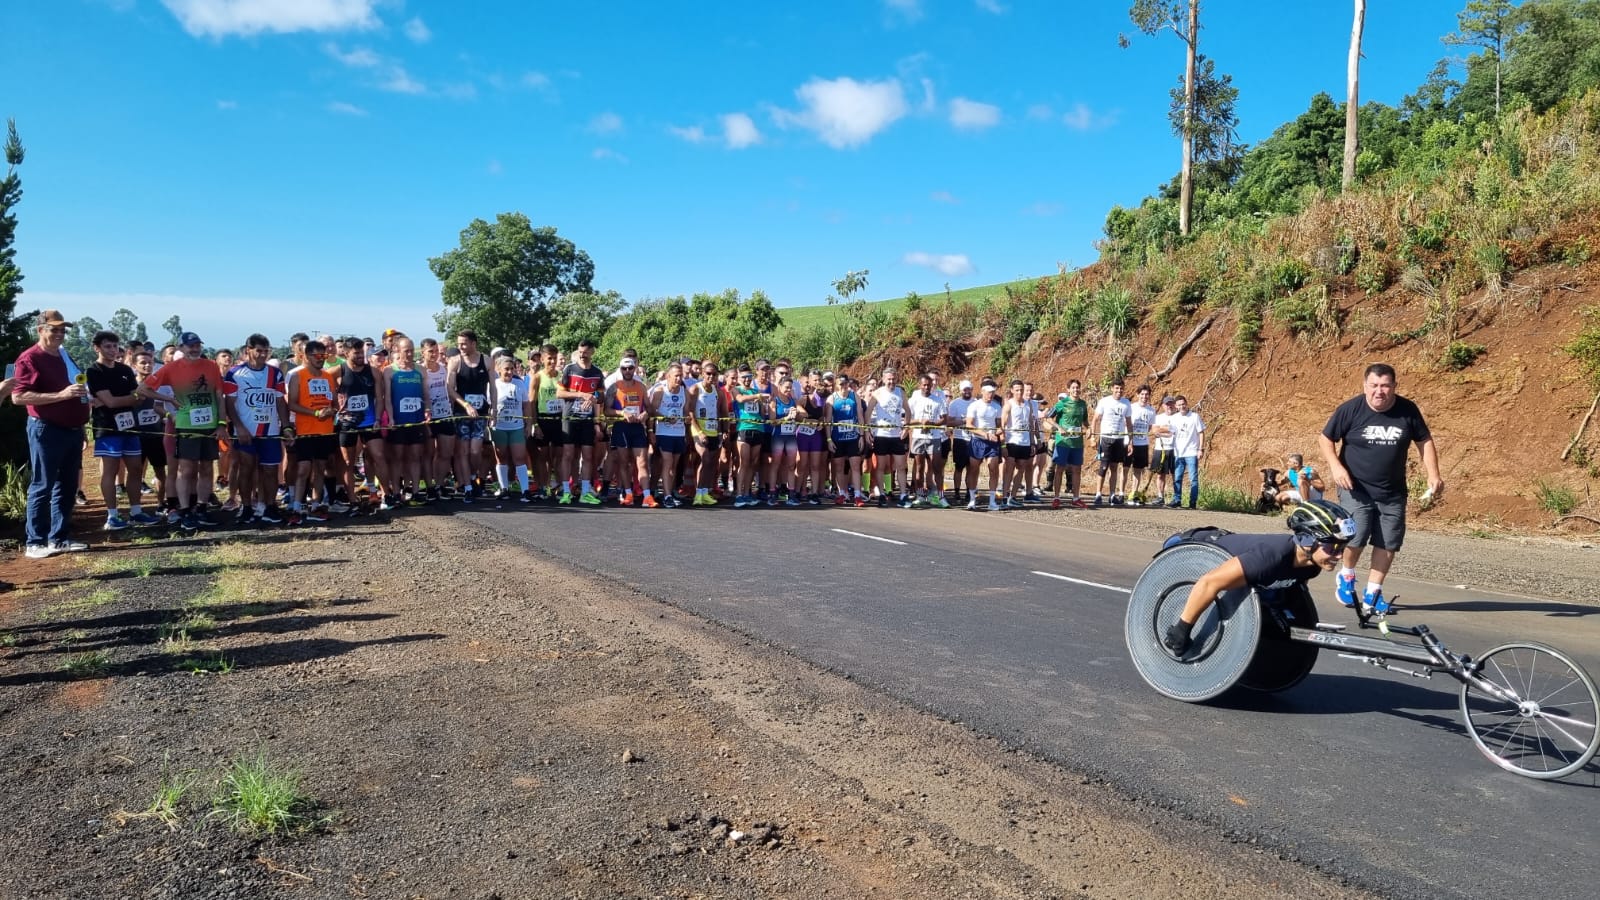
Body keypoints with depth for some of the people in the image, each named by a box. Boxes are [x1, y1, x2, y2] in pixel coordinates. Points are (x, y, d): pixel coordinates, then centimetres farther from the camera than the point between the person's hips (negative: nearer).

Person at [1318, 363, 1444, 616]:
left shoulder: (1407, 410, -3)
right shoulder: (1350, 409, -9)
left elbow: (1425, 441, 8)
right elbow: (1325, 439, 0)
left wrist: (1433, 475, -2)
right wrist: (1335, 466, -15)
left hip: (1392, 492, 3)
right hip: (1356, 489, -3)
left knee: (1388, 543, 3)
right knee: (1356, 536, -16)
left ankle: (1372, 593, 18)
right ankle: (1347, 576, 14)